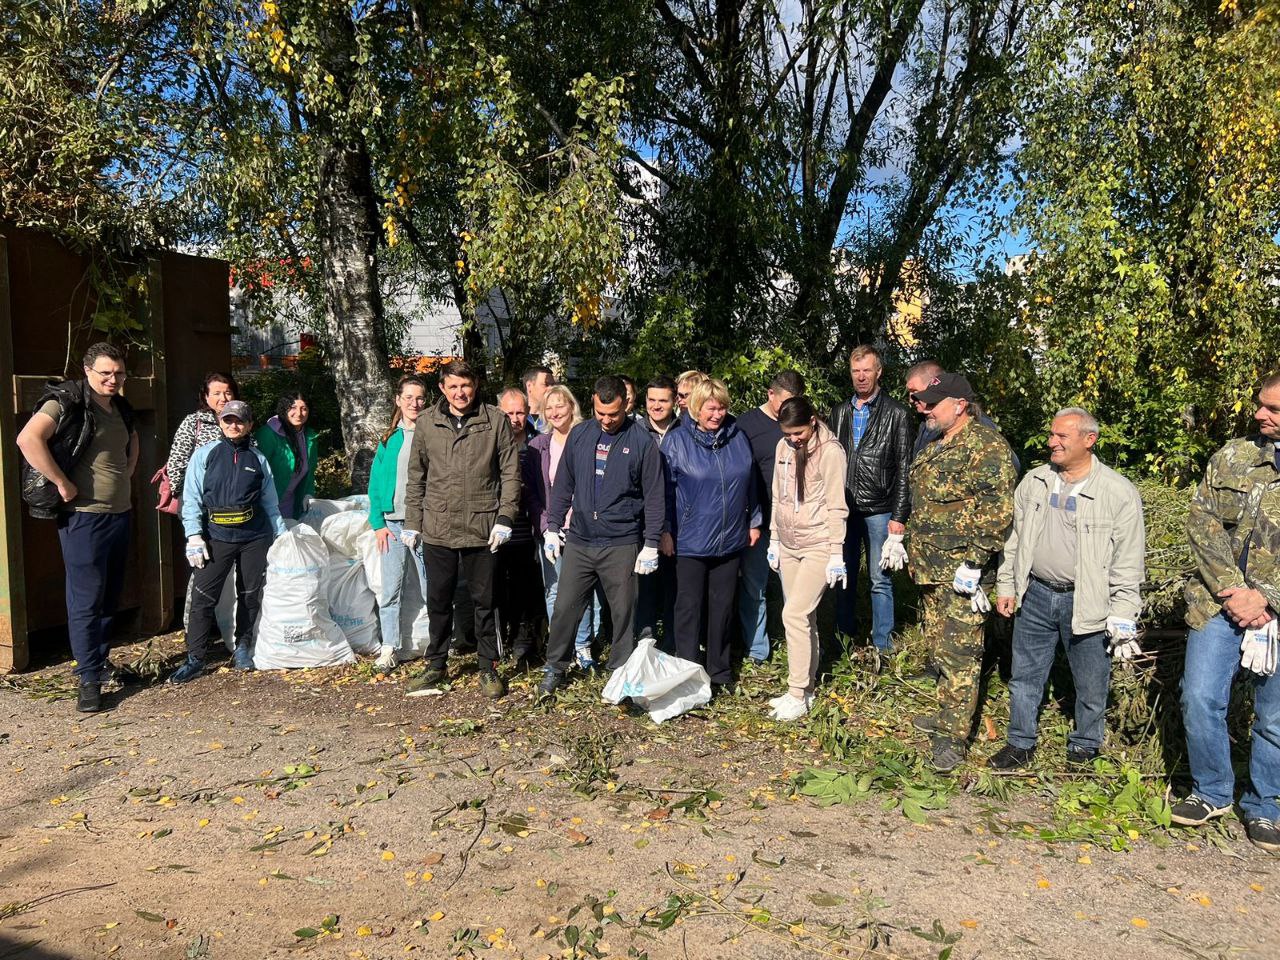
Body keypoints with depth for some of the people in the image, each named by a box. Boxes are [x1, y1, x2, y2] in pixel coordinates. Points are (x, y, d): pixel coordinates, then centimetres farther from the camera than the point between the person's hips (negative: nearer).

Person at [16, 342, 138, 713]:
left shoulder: (120, 408, 12)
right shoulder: (67, 402, -12)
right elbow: (28, 439, -26)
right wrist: (62, 483, -23)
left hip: (120, 514, 8)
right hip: (84, 517, -7)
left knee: (110, 597, 16)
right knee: (86, 600, -2)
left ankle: (99, 660, 31)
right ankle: (89, 678, 7)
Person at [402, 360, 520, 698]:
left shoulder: (495, 420, -2)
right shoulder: (427, 423, 5)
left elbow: (510, 472, -1)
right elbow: (416, 477, 10)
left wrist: (504, 518, -8)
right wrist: (412, 523, 8)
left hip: (482, 529, -2)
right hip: (437, 529, 2)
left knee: (484, 601, 8)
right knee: (438, 602, 13)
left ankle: (489, 668, 22)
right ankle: (436, 665, 28)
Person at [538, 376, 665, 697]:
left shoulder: (641, 441, -5)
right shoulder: (579, 435, 5)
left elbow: (654, 496, -3)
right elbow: (563, 485, 12)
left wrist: (651, 544, -5)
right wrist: (552, 528, 8)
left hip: (621, 545, -3)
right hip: (578, 541, 3)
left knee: (623, 612, 6)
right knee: (565, 607, 6)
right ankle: (555, 668, 23)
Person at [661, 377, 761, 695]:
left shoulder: (738, 438, 4)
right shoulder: (678, 441, -6)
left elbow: (750, 484, 13)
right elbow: (665, 490, -3)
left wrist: (754, 522, 15)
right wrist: (665, 531, -5)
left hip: (730, 539, 4)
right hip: (690, 541, -3)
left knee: (723, 607, 13)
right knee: (689, 607, 3)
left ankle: (719, 671, 27)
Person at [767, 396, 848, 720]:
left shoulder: (830, 451, -14)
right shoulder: (783, 447, 5)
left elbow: (836, 507, -13)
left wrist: (836, 555, -13)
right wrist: (774, 541, 14)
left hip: (818, 546, -6)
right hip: (788, 545, 6)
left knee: (794, 614, -11)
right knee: (803, 616, 11)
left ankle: (798, 696, 0)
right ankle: (806, 686, 21)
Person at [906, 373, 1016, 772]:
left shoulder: (985, 446, -15)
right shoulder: (935, 447, 15)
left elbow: (997, 510, -21)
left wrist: (973, 563, -23)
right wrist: (909, 541, 23)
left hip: (960, 570, -10)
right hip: (929, 567, 10)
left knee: (958, 651, -5)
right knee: (938, 644, 18)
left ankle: (953, 736, 2)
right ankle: (948, 714, 33)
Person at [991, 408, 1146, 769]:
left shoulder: (1119, 492, -10)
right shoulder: (1034, 482, 4)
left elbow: (1129, 561, -9)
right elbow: (1014, 538, 12)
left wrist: (1123, 618, -10)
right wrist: (1005, 585, 11)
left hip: (1087, 603, -4)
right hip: (1035, 596, 4)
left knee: (1091, 686, 11)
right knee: (1025, 675, 14)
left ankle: (1084, 748, 33)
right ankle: (1021, 743, 30)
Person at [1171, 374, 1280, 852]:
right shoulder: (1232, 457, 4)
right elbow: (1202, 522, -1)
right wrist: (1230, 589, -11)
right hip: (1219, 604, 1)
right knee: (1200, 699, -1)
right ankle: (1211, 793, 20)